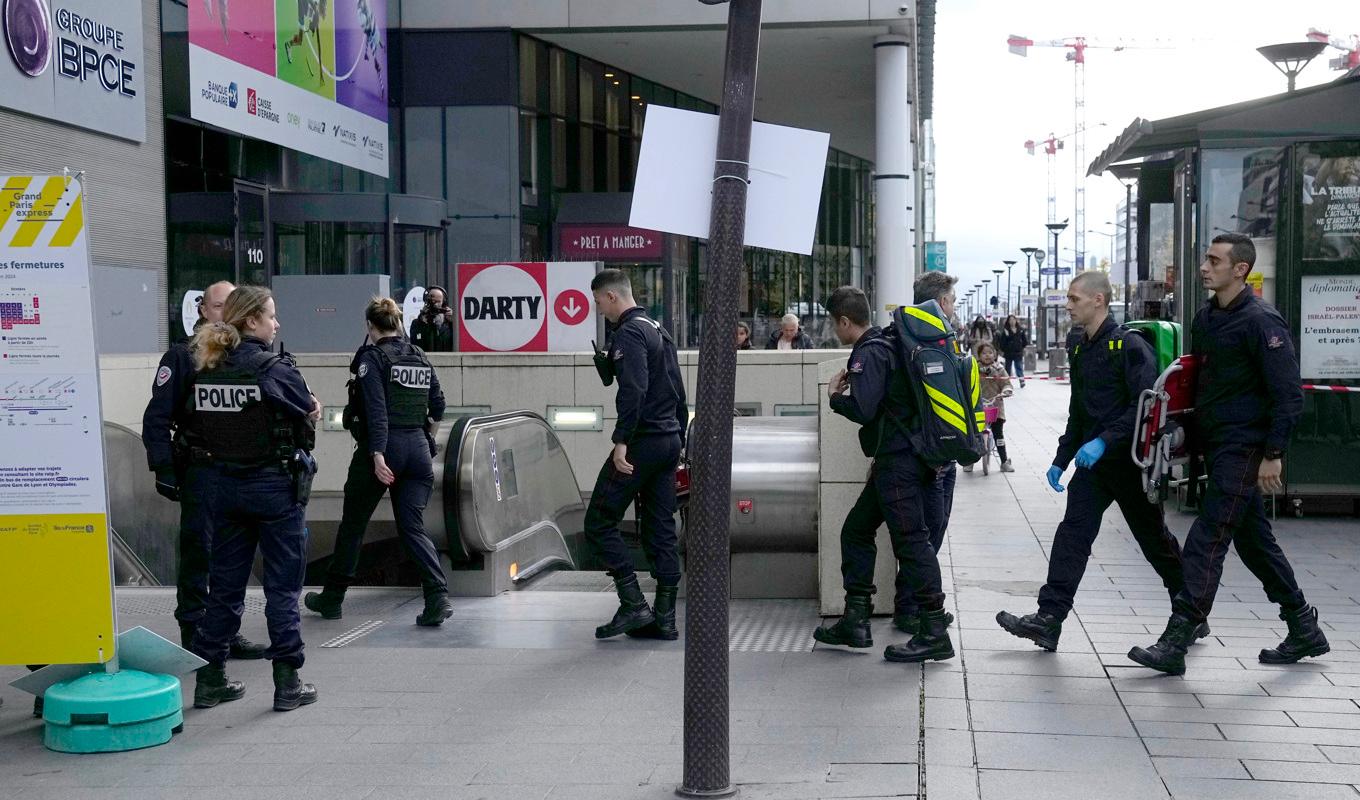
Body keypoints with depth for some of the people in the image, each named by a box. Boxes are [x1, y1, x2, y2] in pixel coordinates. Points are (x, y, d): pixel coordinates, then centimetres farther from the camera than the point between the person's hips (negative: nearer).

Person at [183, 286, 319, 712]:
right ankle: (287, 683, 8)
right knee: (282, 584, 4)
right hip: (273, 484, -5)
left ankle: (210, 679, 20)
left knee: (225, 581, 14)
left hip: (219, 485, 5)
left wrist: (219, 460, 11)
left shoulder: (205, 371, 1)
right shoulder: (276, 370, -14)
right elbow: (307, 424, -4)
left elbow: (194, 429, 4)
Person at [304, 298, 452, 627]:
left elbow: (377, 409, -17)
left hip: (383, 447, -5)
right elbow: (437, 405, 17)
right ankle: (438, 597, -13)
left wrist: (378, 455, -22)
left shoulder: (372, 357, -7)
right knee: (413, 527, 6)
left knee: (353, 523, 11)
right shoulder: (420, 357, 10)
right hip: (418, 449, 5)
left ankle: (332, 598, 24)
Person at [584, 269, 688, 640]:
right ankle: (665, 617, 11)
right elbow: (677, 390, 21)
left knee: (599, 522, -2)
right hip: (669, 440, 9)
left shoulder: (629, 333, -11)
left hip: (642, 442, -9)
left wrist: (621, 440, -27)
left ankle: (633, 605, -6)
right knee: (661, 529, 10)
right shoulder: (659, 330, 18)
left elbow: (633, 390, -24)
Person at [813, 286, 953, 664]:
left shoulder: (869, 353, -13)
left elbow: (863, 409, -21)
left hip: (898, 463, -11)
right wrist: (850, 385, 15)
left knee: (910, 539, -10)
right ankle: (855, 621, 19)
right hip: (896, 459, 11)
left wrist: (835, 396, -5)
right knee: (856, 531, 15)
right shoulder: (885, 344, 18)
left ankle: (934, 633, -8)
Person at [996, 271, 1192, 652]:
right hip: (1093, 462, 7)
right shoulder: (1080, 350, 13)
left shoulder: (1130, 346, -13)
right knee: (1072, 535, -5)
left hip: (1131, 459, -7)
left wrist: (1104, 441, -28)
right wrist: (1061, 459, 18)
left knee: (1155, 541, 7)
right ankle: (1049, 619, -8)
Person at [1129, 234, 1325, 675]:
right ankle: (1305, 631, 28)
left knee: (1206, 543, -11)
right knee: (1254, 541, 15)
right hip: (1216, 447, 9)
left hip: (1244, 450, -9)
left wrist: (1273, 454, -18)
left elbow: (1289, 394, -15)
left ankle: (1175, 642, -9)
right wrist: (1188, 433, 15)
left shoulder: (1261, 322, -14)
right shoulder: (1205, 318, 11)